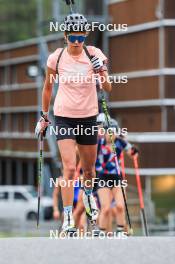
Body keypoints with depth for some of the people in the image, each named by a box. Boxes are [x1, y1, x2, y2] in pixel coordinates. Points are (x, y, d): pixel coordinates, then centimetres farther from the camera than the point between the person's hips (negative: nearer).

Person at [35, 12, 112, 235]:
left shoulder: (94, 54, -8)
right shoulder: (56, 58, -7)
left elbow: (107, 89, -10)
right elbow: (48, 87, 8)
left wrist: (101, 71, -29)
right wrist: (44, 116, 11)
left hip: (88, 116, 2)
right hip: (64, 117, -2)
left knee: (89, 168, 15)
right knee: (69, 168, -16)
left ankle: (88, 194, 48)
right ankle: (68, 218, -12)